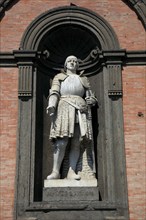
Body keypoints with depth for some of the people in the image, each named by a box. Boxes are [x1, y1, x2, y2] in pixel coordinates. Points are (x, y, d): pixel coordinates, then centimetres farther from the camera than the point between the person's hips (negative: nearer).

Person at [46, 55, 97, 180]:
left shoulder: (83, 79, 26)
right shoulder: (59, 77, 21)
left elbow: (91, 98, 24)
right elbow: (54, 93, 5)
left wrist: (90, 101, 1)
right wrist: (51, 105, -13)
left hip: (79, 111, 3)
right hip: (64, 108, -2)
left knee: (76, 143, -8)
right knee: (61, 142, -16)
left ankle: (71, 171, -9)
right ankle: (56, 171, -15)